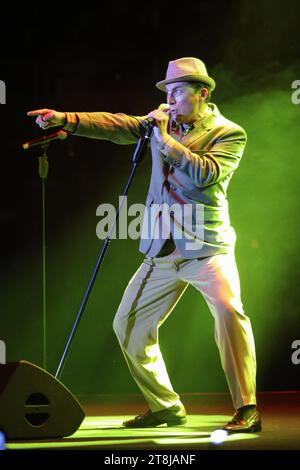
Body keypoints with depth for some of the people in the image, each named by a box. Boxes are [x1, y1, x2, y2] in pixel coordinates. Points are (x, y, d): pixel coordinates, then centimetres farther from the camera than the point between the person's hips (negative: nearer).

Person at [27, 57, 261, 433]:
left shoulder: (228, 134, -4)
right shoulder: (164, 119, 12)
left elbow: (204, 174, -20)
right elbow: (118, 127, 2)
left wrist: (164, 138, -15)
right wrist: (66, 119, -11)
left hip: (206, 247, -6)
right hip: (161, 252, 6)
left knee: (228, 312, -27)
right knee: (128, 325, 9)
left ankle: (246, 411, -22)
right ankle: (165, 406, 22)